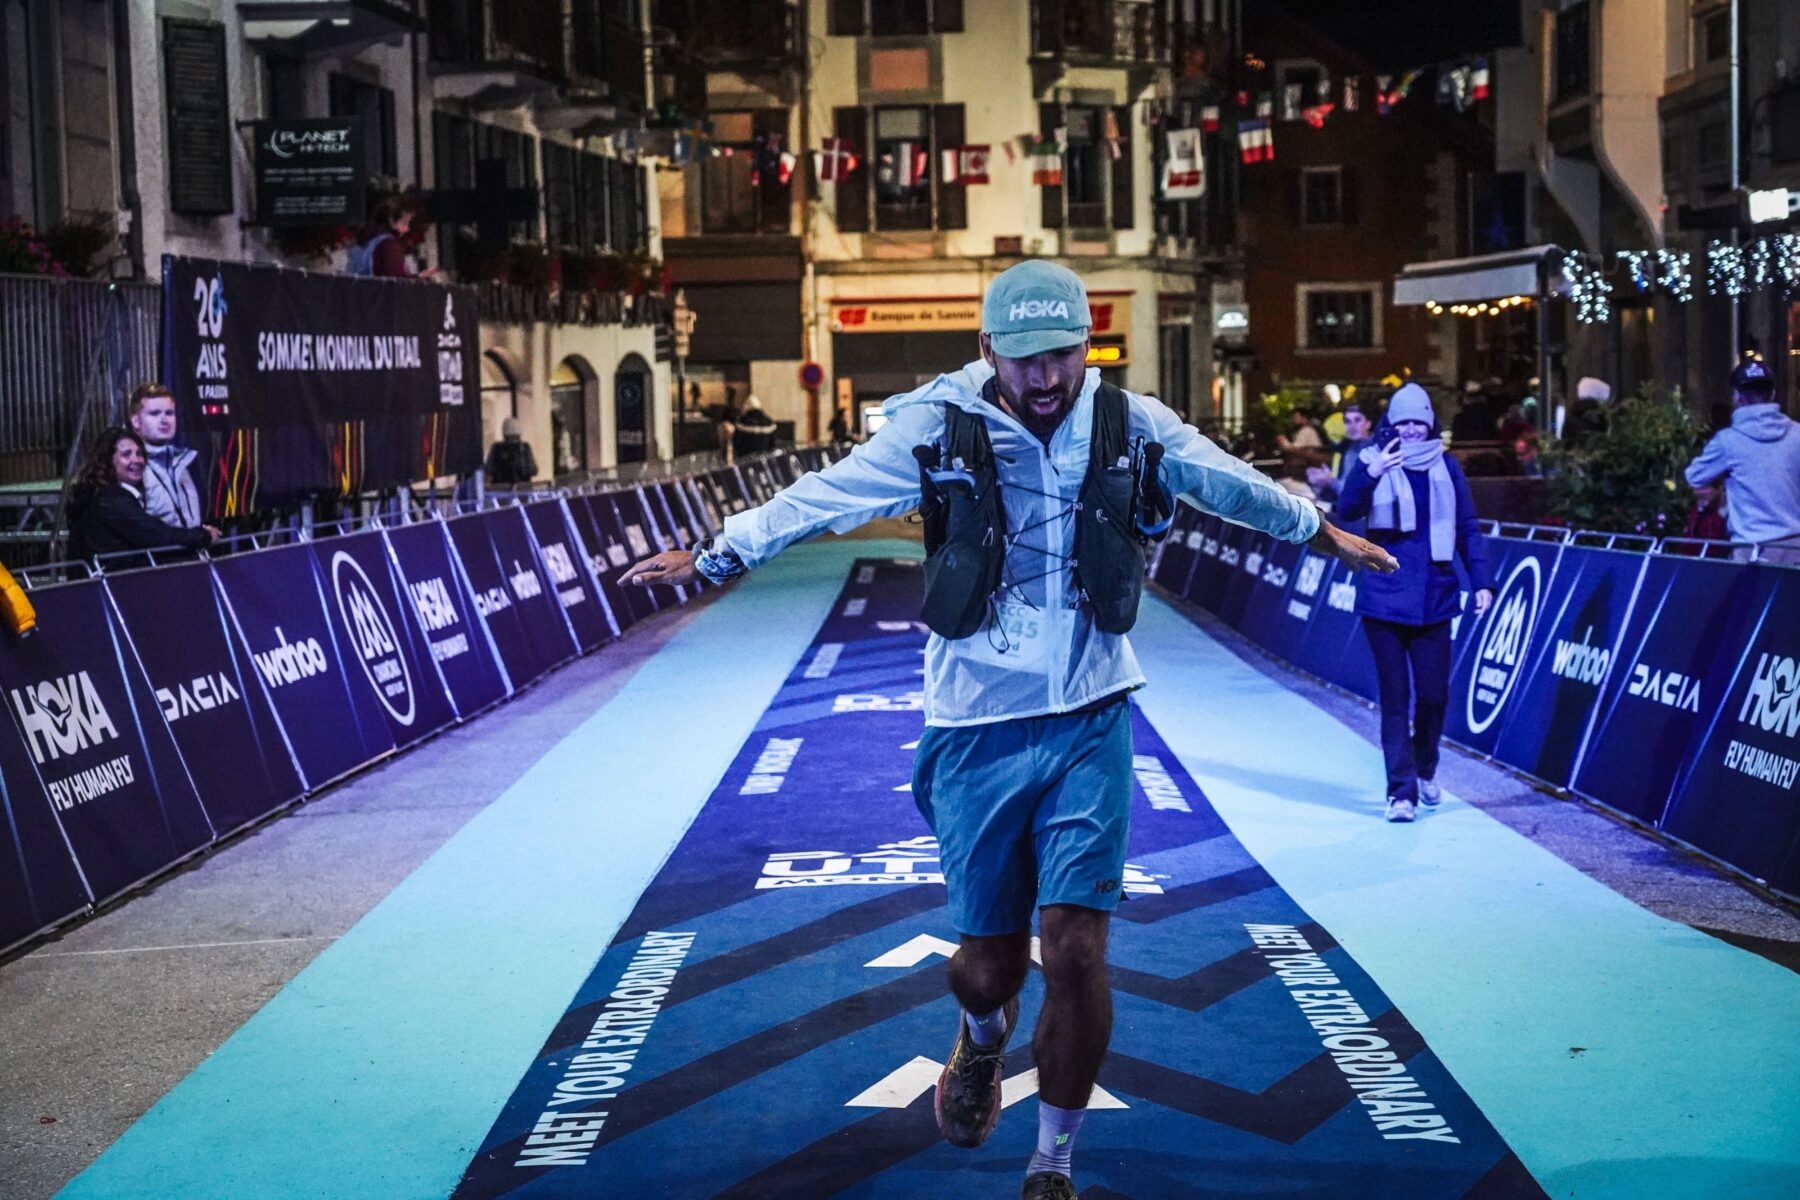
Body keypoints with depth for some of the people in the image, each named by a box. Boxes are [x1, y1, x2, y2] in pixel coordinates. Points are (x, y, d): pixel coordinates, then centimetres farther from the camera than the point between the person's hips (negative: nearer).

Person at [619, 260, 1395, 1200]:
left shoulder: (1128, 422, 0)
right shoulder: (938, 429, -6)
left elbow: (1230, 484, 16)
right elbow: (818, 499, 1)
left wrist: (1323, 534, 28)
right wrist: (711, 557, 1)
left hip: (1090, 724, 1)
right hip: (978, 727, -1)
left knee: (1074, 951, -7)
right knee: (989, 959, 7)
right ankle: (983, 1035, 47)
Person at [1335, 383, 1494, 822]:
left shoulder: (1446, 466, 6)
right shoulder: (1373, 462, -1)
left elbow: (1468, 528, 10)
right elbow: (1346, 512, -16)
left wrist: (1481, 580, 2)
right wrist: (1368, 475, -34)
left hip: (1434, 599, 2)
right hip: (1384, 599, -2)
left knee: (1434, 694, 5)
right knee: (1395, 697, -2)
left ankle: (1425, 769, 31)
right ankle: (1401, 791, 2)